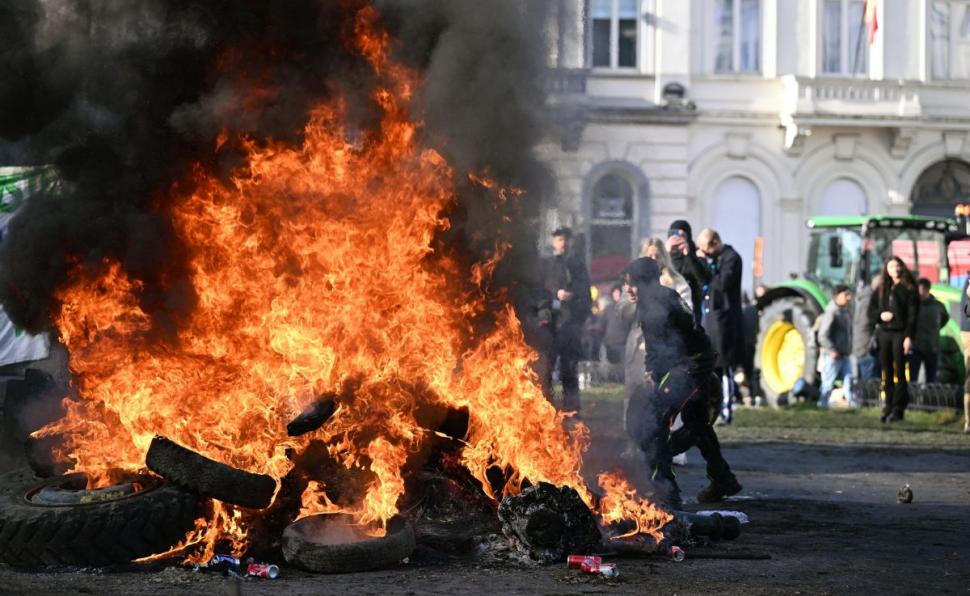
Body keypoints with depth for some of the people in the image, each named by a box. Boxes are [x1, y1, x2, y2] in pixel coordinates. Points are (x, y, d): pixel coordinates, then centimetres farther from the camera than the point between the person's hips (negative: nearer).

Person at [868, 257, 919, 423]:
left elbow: (912, 315, -6)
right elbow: (871, 310, 16)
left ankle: (898, 409, -4)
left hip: (900, 333, -5)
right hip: (884, 333, 5)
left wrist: (909, 337, -14)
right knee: (887, 373, 5)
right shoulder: (882, 289, 14)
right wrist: (880, 315, -7)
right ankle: (888, 408, 9)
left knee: (899, 372, -5)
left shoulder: (909, 289, 0)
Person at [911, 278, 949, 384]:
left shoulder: (937, 305, 2)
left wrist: (936, 328, 14)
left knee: (931, 380, 9)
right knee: (912, 378, -6)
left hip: (933, 348, 3)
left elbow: (945, 318, 23)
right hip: (916, 348, -3)